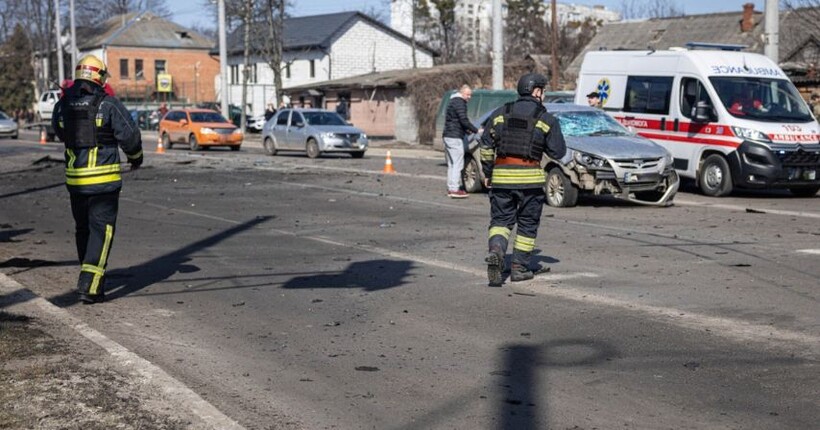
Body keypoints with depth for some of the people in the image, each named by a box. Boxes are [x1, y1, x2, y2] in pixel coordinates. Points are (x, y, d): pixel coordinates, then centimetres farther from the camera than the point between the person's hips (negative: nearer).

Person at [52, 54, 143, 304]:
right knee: (101, 230, -2)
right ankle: (89, 286, -12)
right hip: (104, 178, -5)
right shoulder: (108, 104, -11)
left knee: (83, 228, 19)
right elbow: (129, 134, -8)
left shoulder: (63, 105, 2)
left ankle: (90, 279, 32)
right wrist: (135, 157, 11)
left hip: (74, 178, 5)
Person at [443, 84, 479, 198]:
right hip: (455, 137, -10)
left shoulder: (453, 101, 22)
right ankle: (454, 189, -13)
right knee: (457, 163, -10)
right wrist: (476, 130, -13)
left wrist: (465, 130, 16)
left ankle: (451, 188, 16)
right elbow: (464, 120, -18)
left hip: (448, 136, 10)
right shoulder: (459, 102, -10)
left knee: (451, 164, 13)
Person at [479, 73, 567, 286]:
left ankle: (496, 251, -18)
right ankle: (519, 268, 14)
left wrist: (487, 173, 15)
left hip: (501, 175, 2)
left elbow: (486, 146, 7)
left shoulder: (500, 113, 7)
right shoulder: (546, 119, -1)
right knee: (527, 224, 11)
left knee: (500, 220, 9)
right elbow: (558, 152, 1)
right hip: (530, 177, -2)